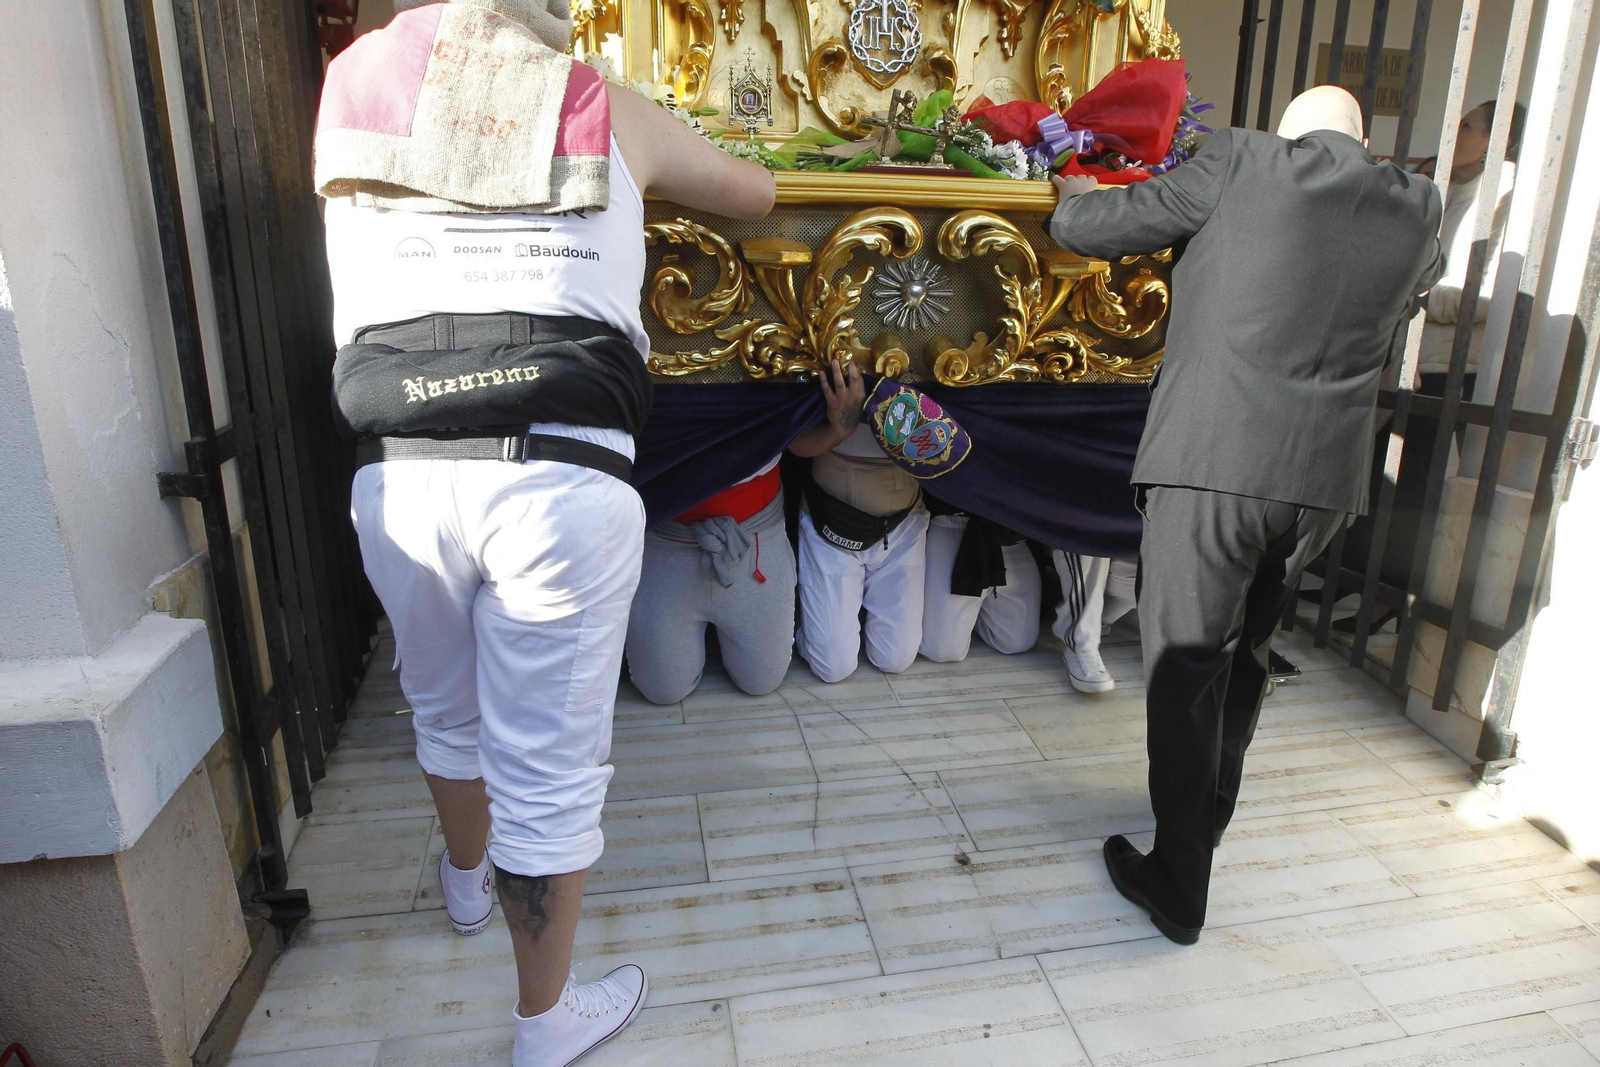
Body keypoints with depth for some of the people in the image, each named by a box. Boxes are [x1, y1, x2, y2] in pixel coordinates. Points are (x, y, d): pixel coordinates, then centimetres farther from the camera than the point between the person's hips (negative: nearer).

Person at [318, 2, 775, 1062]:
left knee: (447, 711, 27)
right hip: (562, 475, -3)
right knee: (549, 765, 9)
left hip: (400, 475, 3)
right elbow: (756, 193, 23)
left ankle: (467, 877, 56)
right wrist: (664, 168, 41)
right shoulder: (607, 107, 10)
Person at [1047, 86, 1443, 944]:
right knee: (1246, 649, 24)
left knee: (1186, 663, 5)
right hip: (1327, 477, 5)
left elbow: (1082, 227, 0)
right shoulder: (1417, 211, 11)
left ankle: (1179, 885, 15)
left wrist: (1074, 195, 23)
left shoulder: (1243, 163, -1)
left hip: (1213, 462, -5)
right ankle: (1209, 812, 43)